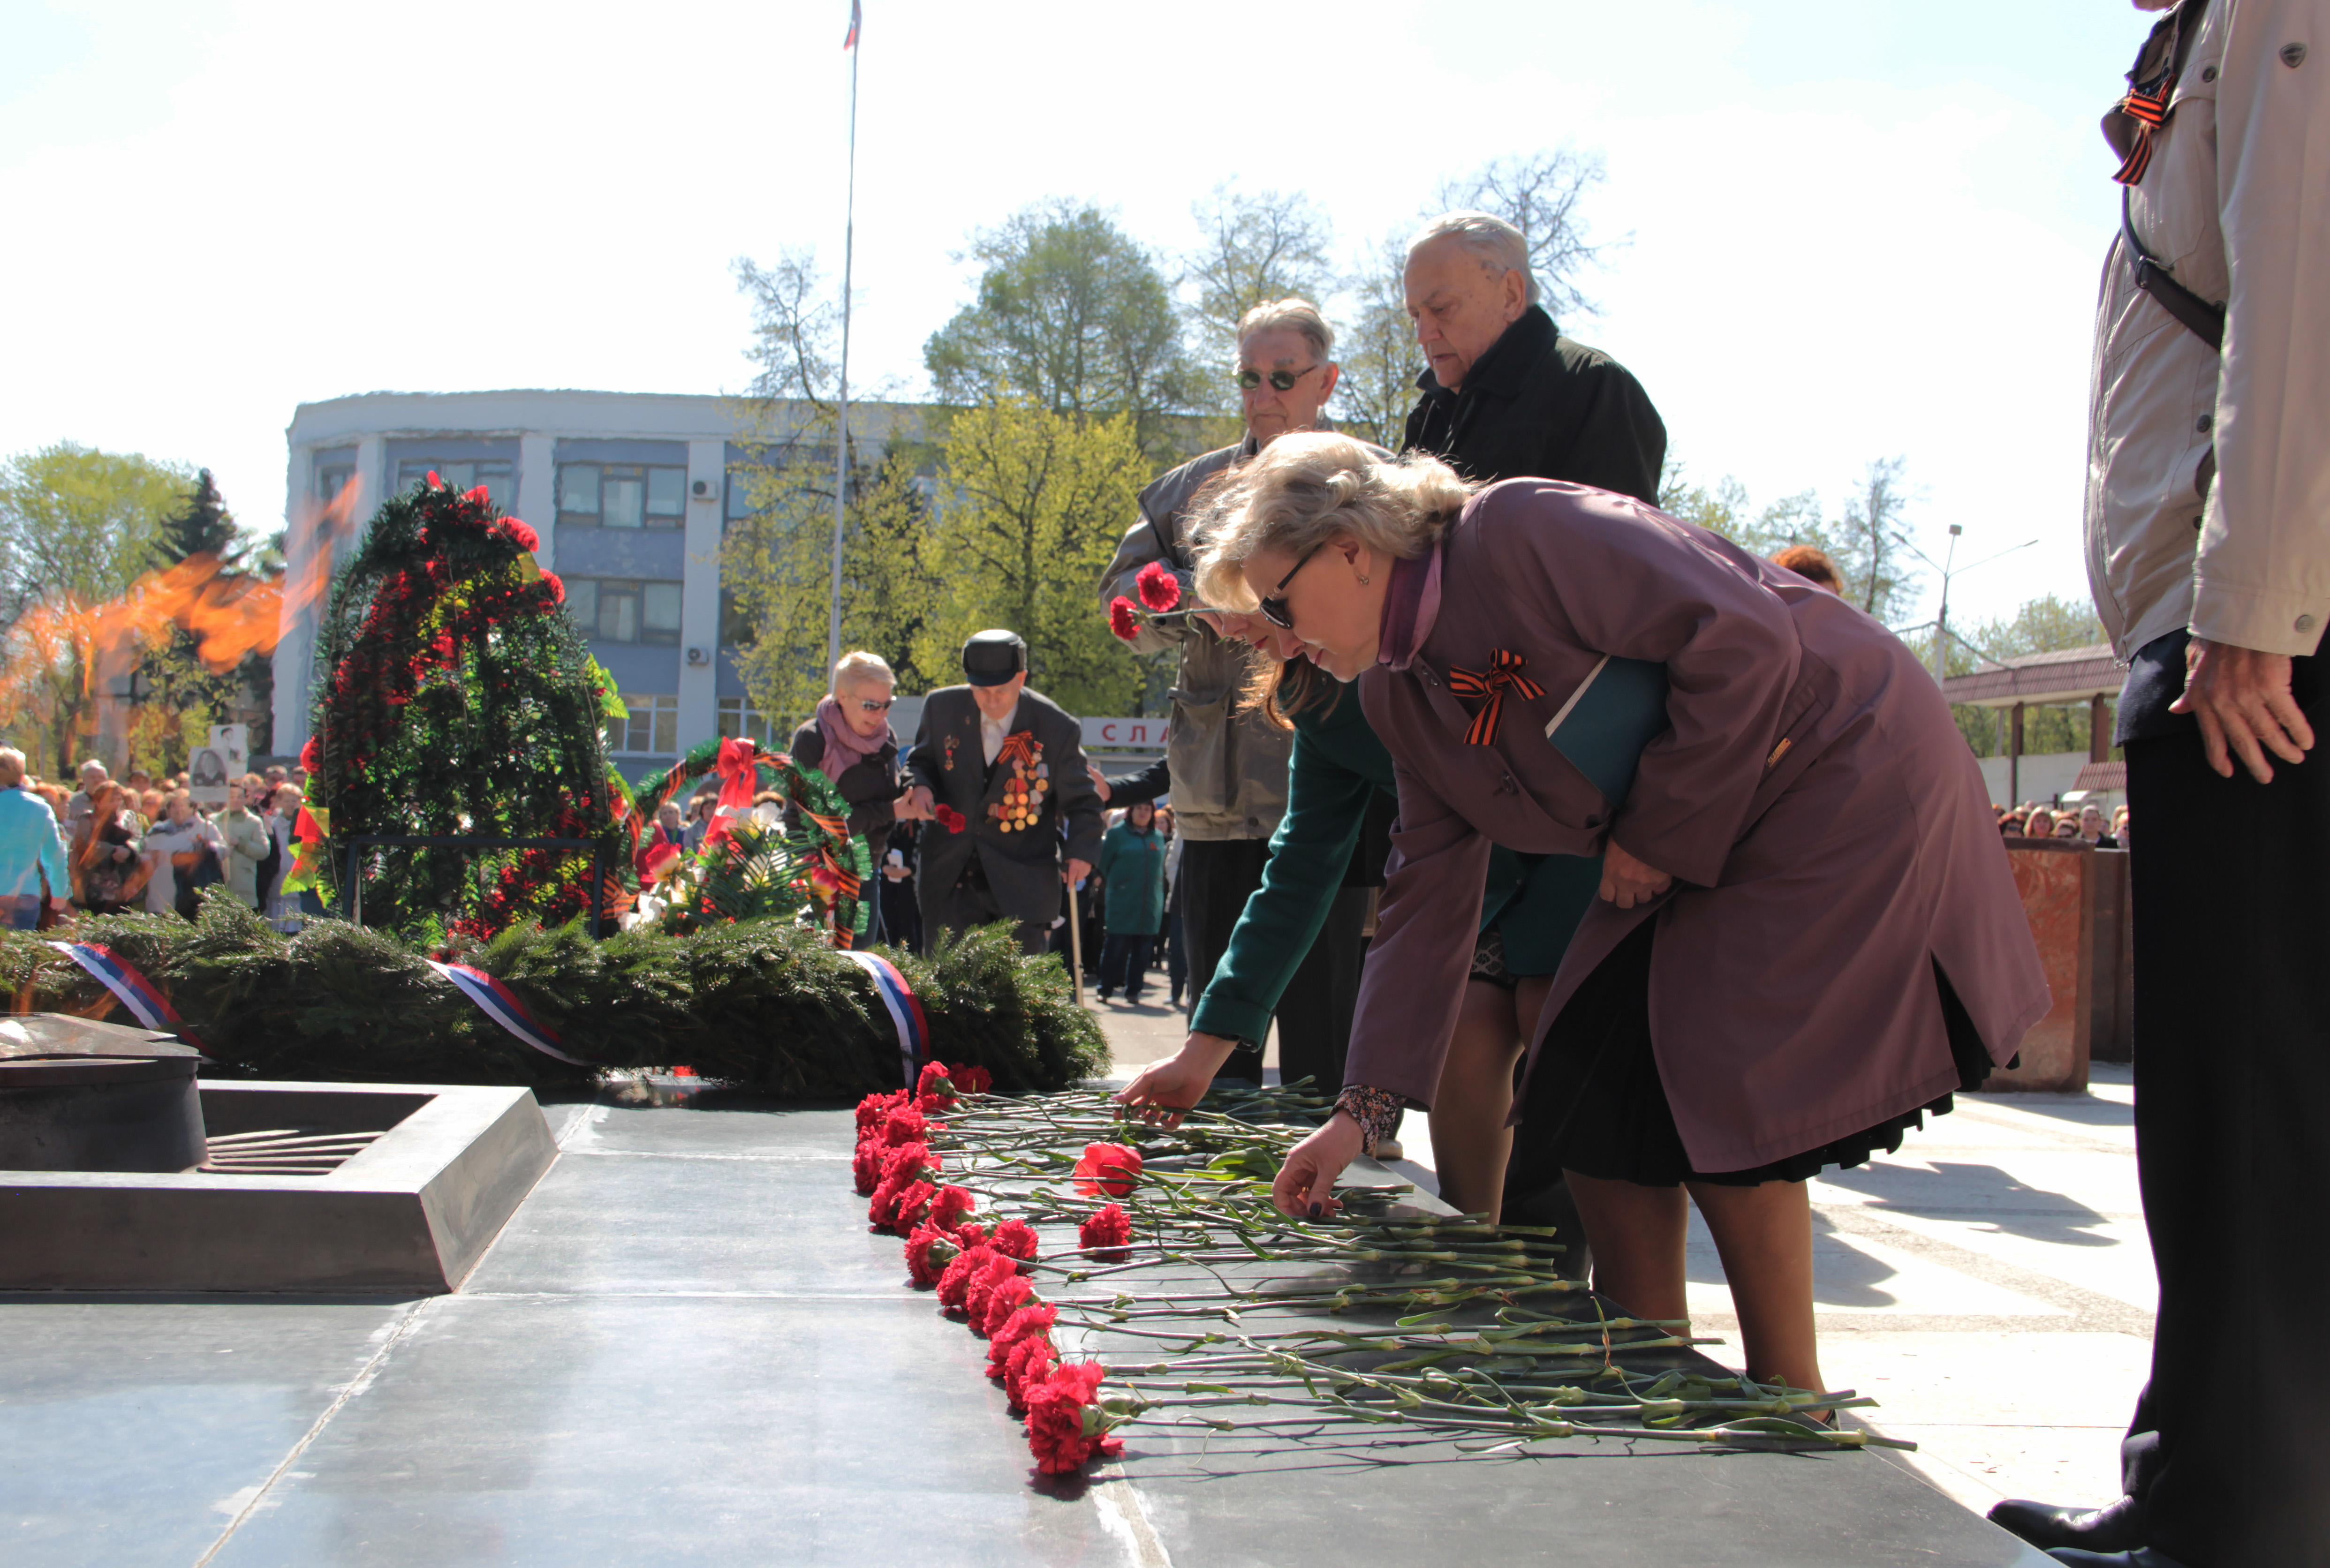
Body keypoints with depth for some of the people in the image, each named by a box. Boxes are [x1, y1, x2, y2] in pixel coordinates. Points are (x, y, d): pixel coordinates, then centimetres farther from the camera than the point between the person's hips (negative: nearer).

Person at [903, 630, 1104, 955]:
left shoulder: (1058, 729, -8)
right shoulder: (942, 708, -1)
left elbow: (1081, 800, 1)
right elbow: (922, 760, 16)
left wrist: (1081, 849, -15)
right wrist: (920, 786, -8)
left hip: (1023, 883, -2)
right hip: (951, 877, 2)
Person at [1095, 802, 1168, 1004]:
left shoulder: (1158, 837, 13)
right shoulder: (1117, 834, 2)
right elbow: (1103, 865, 4)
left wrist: (1159, 894, 14)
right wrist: (1110, 887, 5)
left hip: (1150, 905, 4)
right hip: (1122, 903, -3)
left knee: (1142, 950, 2)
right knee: (1117, 947, -4)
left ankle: (1133, 991, 9)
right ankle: (1105, 989, 4)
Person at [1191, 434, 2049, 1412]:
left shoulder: (1519, 533, -24)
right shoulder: (1399, 696, 3)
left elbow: (1743, 640, -29)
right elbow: (1429, 899, 5)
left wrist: (1659, 833, -19)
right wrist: (1363, 1109, 0)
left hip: (1847, 773, -9)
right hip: (1699, 841, 9)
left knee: (1720, 1106, -12)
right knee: (1589, 1098, 2)